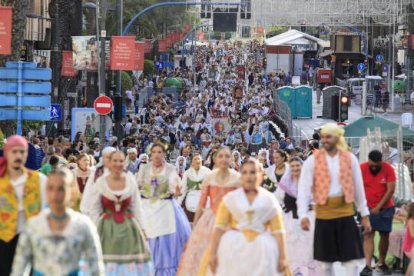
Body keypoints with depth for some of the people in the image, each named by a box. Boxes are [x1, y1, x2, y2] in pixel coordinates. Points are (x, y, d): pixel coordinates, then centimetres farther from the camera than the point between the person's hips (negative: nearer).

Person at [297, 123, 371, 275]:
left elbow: (359, 188, 8)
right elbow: (304, 189, -6)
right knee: (325, 262, 8)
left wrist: (365, 215, 10)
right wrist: (303, 215, -17)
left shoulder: (350, 159, 2)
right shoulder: (312, 160, -2)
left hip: (345, 214, 0)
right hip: (323, 216, 0)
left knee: (351, 261, -2)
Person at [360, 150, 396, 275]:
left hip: (385, 207, 1)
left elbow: (391, 190, -12)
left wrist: (379, 207, -15)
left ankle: (381, 263, 21)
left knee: (385, 235, 7)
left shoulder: (388, 169, -11)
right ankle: (368, 266, -16)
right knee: (368, 235, -10)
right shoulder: (362, 168, -11)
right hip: (368, 207, -1)